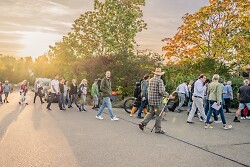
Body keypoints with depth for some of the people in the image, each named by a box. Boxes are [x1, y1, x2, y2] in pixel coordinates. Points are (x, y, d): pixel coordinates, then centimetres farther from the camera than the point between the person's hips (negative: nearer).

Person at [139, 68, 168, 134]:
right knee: (158, 115, 4)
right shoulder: (160, 81, -14)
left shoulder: (150, 80, 7)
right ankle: (158, 129, 12)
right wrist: (167, 95, -7)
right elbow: (161, 91, -21)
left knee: (151, 112, 20)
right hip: (158, 100, -7)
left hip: (150, 100, 7)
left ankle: (143, 123, 9)